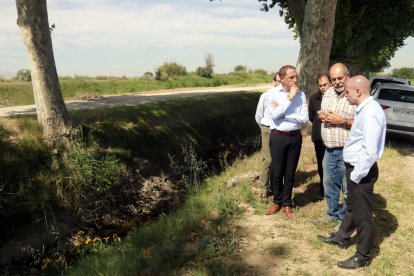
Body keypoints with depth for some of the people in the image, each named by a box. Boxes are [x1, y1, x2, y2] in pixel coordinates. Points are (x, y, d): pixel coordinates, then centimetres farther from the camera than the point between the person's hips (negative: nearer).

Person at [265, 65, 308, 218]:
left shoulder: (301, 95, -1)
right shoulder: (273, 93, -6)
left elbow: (304, 119, -9)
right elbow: (274, 115, -19)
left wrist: (282, 112, -14)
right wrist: (289, 98, -18)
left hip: (295, 137, 2)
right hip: (278, 137, -1)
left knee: (290, 172, 11)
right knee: (276, 172, 8)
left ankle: (287, 203, 26)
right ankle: (277, 202, 27)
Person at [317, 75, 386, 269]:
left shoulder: (370, 113, -25)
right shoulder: (365, 109, 7)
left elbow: (370, 152, -28)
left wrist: (355, 175, -18)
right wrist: (353, 172, 16)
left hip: (362, 171, -10)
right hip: (356, 168, 10)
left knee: (362, 214, 6)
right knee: (352, 207, 25)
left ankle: (363, 256, 23)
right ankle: (341, 237, 44)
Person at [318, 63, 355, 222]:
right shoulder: (328, 93, 10)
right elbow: (321, 113, 20)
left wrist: (342, 120, -23)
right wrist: (322, 116, -2)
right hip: (329, 150, 7)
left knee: (348, 188, 4)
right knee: (329, 184, 19)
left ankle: (345, 218, 21)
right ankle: (333, 212, 37)